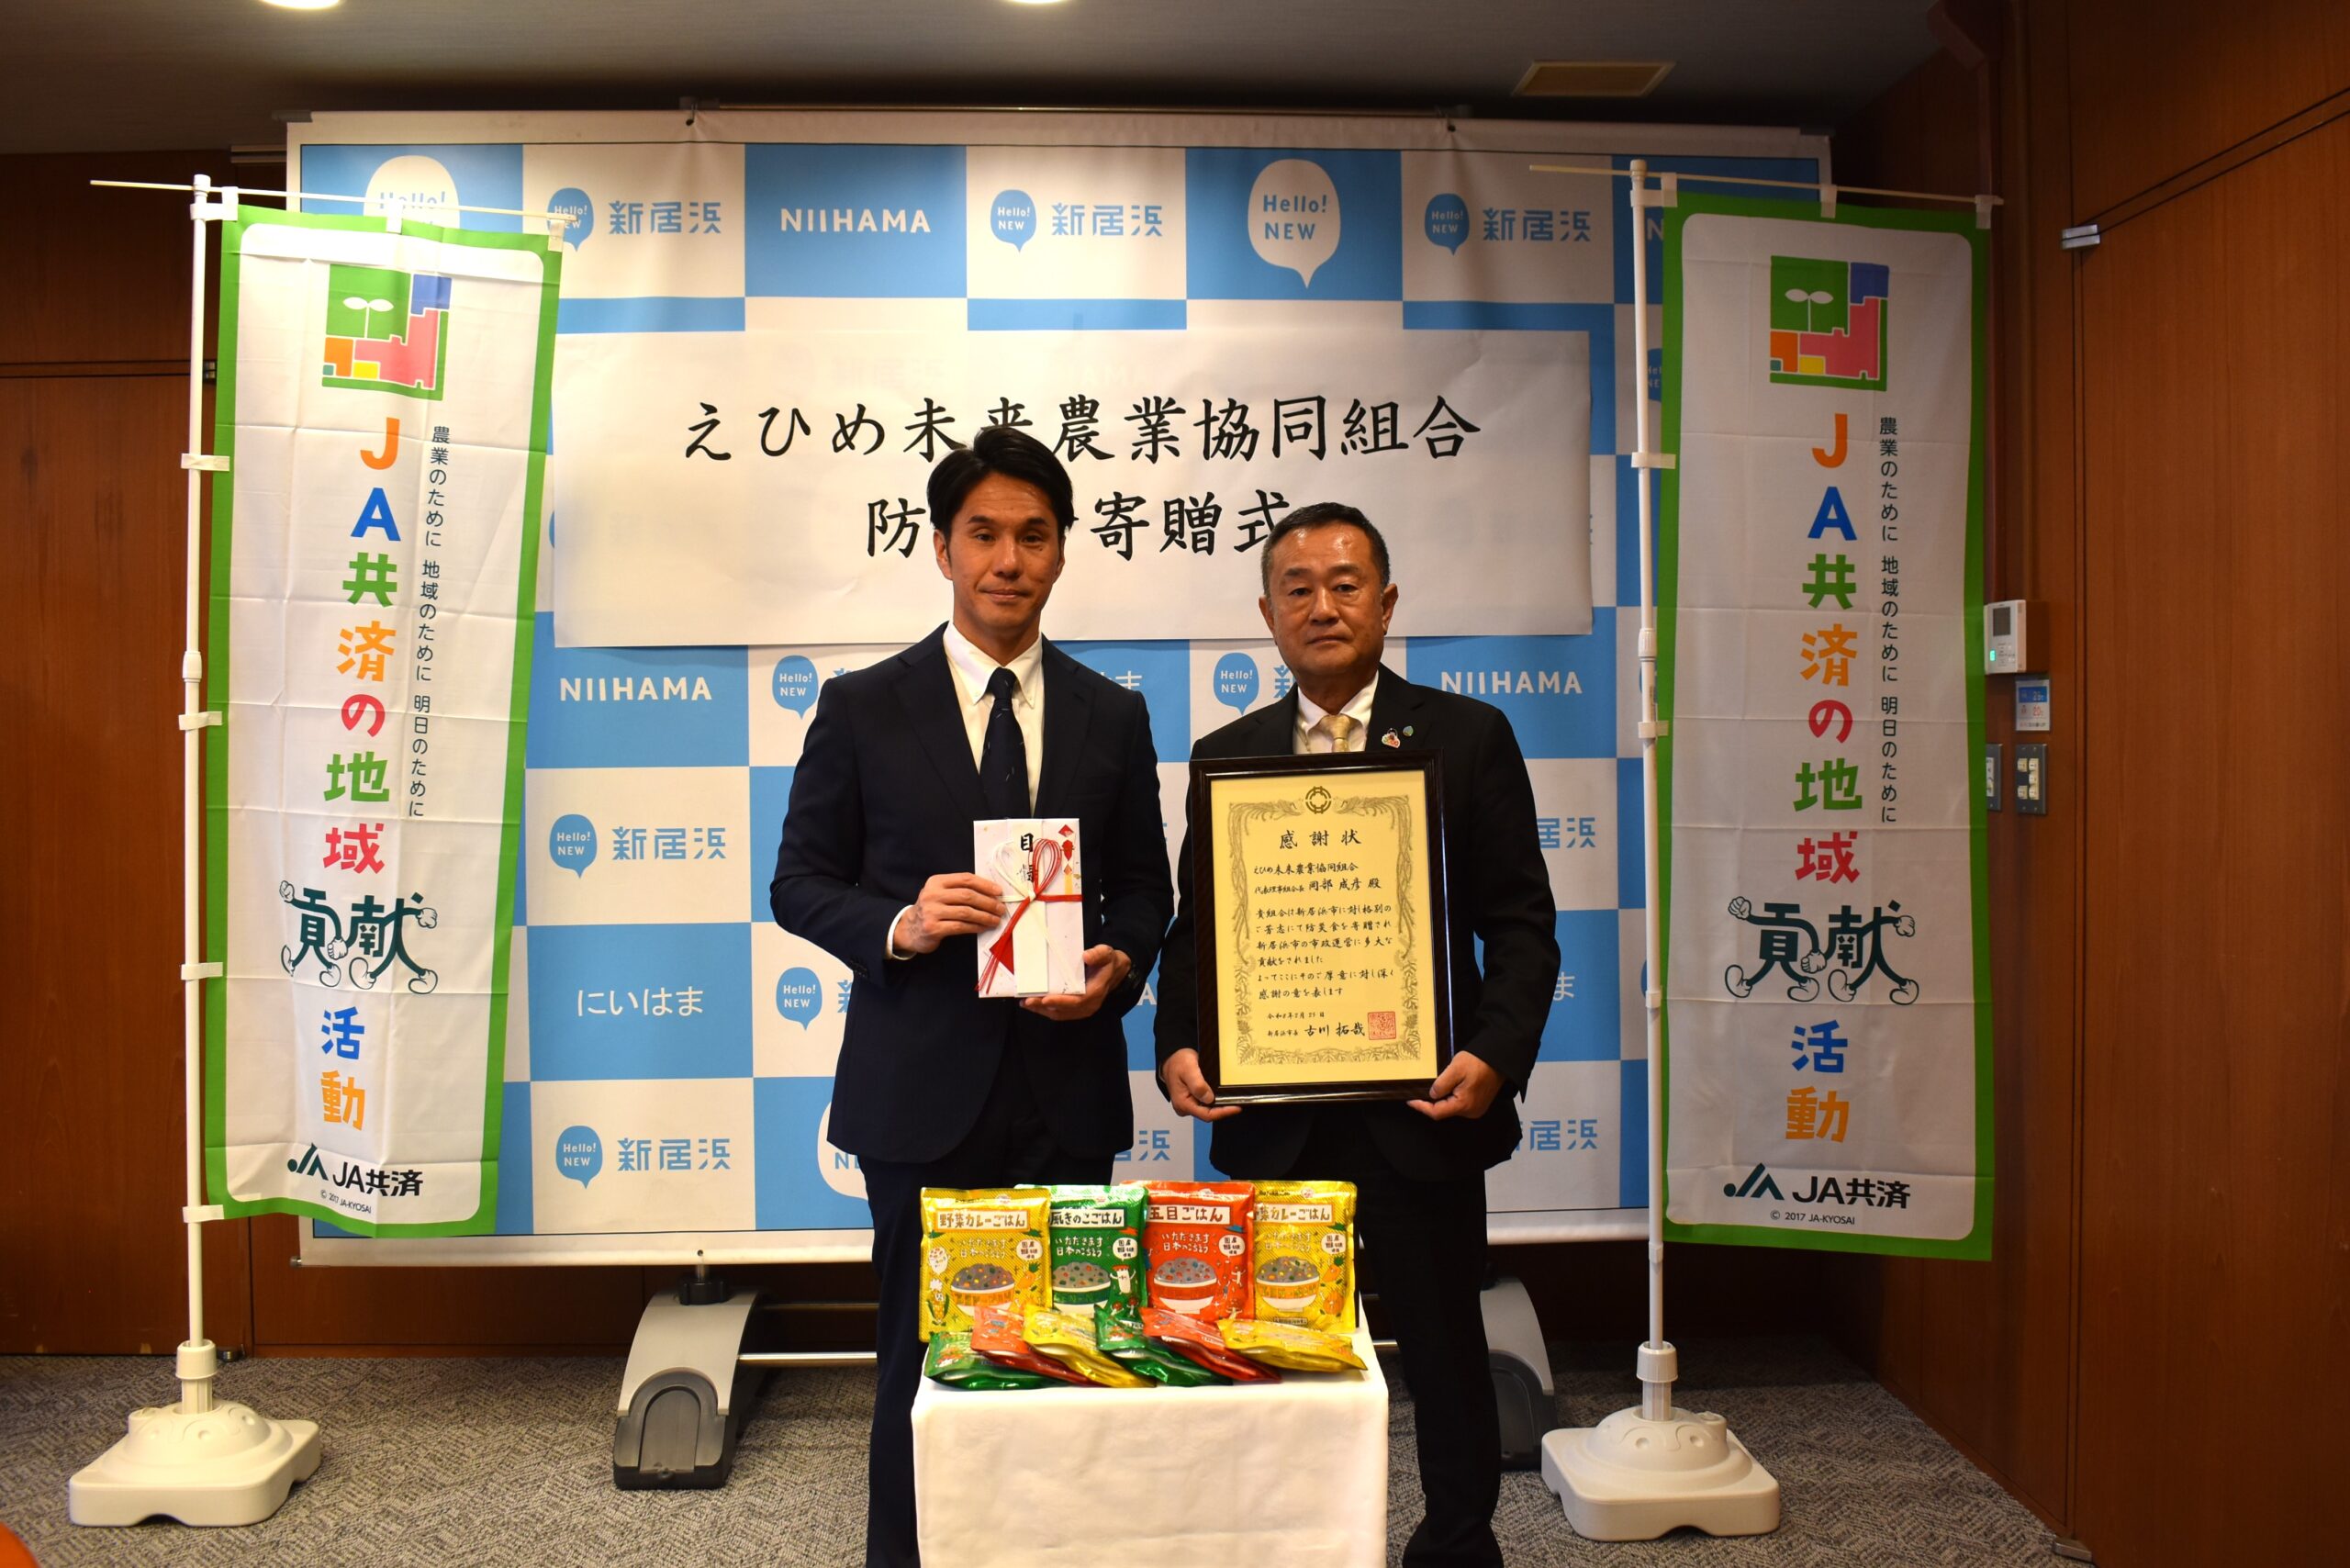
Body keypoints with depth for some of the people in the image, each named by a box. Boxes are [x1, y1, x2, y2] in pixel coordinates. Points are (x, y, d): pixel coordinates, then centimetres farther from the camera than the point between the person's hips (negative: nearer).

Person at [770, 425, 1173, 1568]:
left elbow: (1143, 886, 12)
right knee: (925, 1357, 8)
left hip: (1065, 1086, 2)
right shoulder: (863, 708, 1)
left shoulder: (1113, 716, 7)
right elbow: (801, 882, 2)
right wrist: (898, 926, -17)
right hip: (924, 1086, -2)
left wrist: (1118, 964, -9)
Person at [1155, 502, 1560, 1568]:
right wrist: (1178, 1045, -10)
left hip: (1420, 1114, -1)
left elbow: (1520, 923, -3)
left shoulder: (1467, 737, 0)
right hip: (1274, 1120, 2)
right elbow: (1194, 925, 7)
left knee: (1445, 1356, 13)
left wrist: (1497, 1054, -17)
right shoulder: (1226, 755, 7)